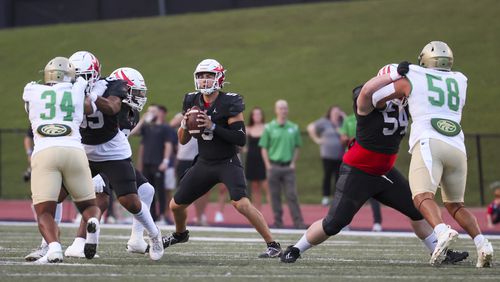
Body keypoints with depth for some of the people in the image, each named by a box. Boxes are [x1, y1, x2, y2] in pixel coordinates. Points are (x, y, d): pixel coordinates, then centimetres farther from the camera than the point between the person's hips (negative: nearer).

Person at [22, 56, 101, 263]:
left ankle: (54, 248, -31)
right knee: (89, 205, 18)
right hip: (74, 151, 1)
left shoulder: (32, 91, 19)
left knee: (44, 212, 0)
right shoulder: (77, 93, 17)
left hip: (44, 153, -1)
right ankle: (93, 223, -18)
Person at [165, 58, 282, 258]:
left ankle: (273, 245, -20)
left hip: (228, 163, -6)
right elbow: (183, 140, 8)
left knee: (241, 203, -27)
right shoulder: (192, 101, 1)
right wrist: (185, 124, -14)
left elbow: (241, 139, -21)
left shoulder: (230, 103, -15)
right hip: (204, 164, 6)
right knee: (176, 205, 12)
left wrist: (213, 126, -28)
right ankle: (180, 235, 45)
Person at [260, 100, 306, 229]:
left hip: (288, 166, 0)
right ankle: (278, 222, 10)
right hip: (274, 166, 0)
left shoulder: (294, 128, 6)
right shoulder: (269, 128, 1)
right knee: (275, 196, 3)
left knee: (292, 195, -5)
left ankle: (298, 222, -6)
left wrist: (293, 163, 0)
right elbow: (264, 148, 3)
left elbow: (297, 147, 11)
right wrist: (268, 165, -6)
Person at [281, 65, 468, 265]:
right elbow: (368, 90, -46)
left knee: (418, 211, 8)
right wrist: (397, 74, -41)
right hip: (358, 172, -7)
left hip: (384, 173, 7)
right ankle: (295, 250, 12)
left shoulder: (404, 105, -1)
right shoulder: (367, 103, -22)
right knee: (333, 223, -6)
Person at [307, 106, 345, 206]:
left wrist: (344, 117, -2)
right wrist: (316, 139, -1)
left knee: (339, 176, 2)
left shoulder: (342, 123, 9)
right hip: (327, 155, -2)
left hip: (340, 156, 2)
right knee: (327, 175, 1)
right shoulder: (324, 122, 3)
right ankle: (326, 197, 7)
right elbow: (310, 127, 4)